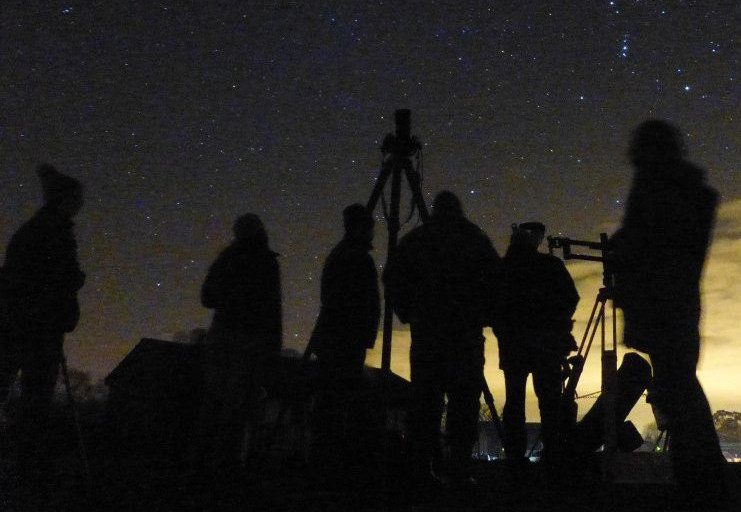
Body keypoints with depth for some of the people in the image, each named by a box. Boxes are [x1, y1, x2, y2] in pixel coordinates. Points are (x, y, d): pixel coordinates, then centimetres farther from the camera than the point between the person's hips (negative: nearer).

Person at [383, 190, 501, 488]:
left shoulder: (414, 240, 9)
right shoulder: (475, 238, 6)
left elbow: (392, 280, 4)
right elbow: (496, 280, -2)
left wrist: (408, 314, 11)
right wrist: (483, 315, 7)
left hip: (425, 329, 2)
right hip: (466, 330, -1)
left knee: (425, 399, 5)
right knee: (464, 400, 2)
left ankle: (421, 470, 5)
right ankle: (459, 469, -1)